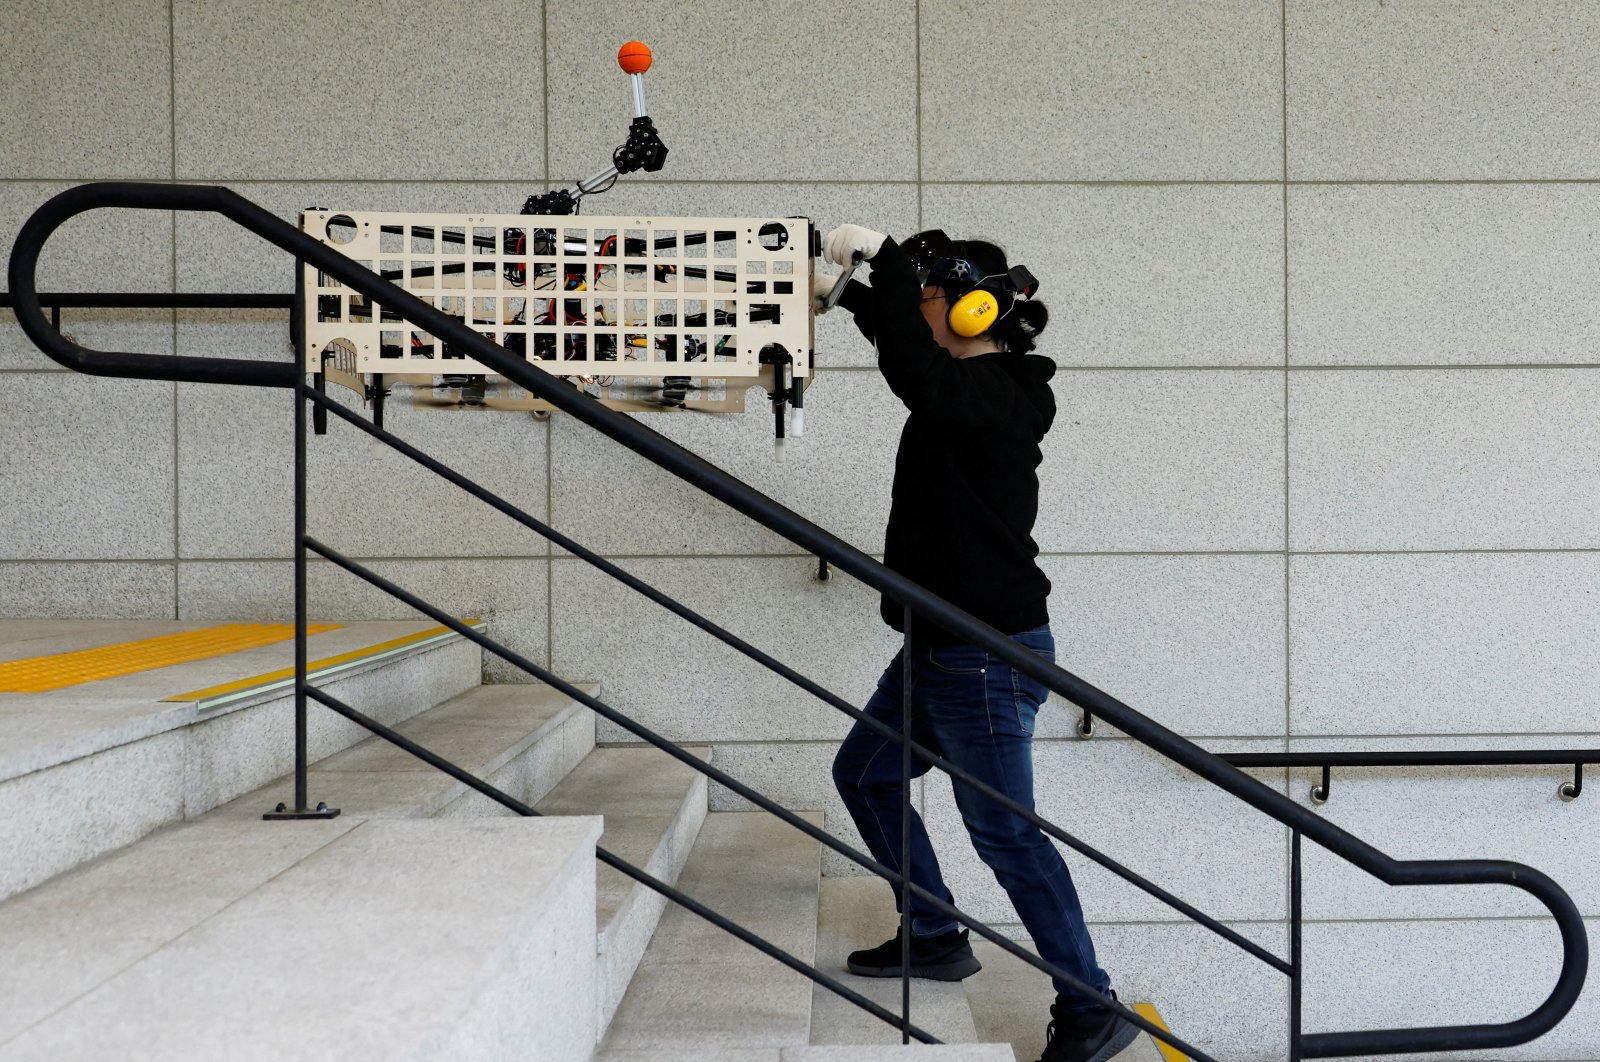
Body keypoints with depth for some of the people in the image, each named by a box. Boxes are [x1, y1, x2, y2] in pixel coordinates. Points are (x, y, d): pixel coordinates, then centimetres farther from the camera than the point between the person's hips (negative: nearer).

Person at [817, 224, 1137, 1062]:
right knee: (864, 772, 20)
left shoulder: (990, 395, -18)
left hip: (988, 654, -11)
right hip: (943, 647, 11)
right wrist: (855, 288, 22)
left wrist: (884, 257, -29)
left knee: (1003, 832, -6)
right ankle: (936, 939, 31)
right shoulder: (978, 387, 12)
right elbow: (907, 343, 31)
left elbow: (912, 366, -38)